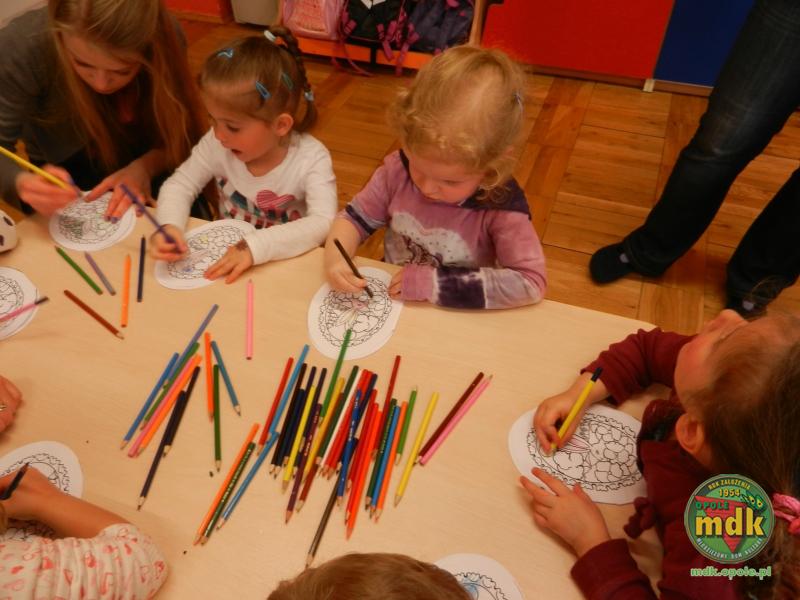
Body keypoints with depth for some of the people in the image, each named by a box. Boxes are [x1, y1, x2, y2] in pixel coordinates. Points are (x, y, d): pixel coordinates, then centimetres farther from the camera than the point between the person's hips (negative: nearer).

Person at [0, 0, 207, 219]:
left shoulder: (164, 36, -24)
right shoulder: (20, 47, -28)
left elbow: (180, 131, -14)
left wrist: (144, 167, -33)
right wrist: (23, 182, -43)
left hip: (150, 165, 2)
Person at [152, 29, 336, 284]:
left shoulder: (311, 158, -20)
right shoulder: (218, 144, -7)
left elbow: (324, 224, -30)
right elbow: (179, 185, 3)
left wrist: (257, 246, -41)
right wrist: (169, 226, -18)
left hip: (288, 266, -3)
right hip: (228, 259, 3)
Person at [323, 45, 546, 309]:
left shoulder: (501, 206, -22)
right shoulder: (397, 170, -13)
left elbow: (531, 282, -25)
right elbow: (354, 218, -2)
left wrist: (439, 283, -28)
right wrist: (335, 258, -23)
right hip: (389, 305, 2)